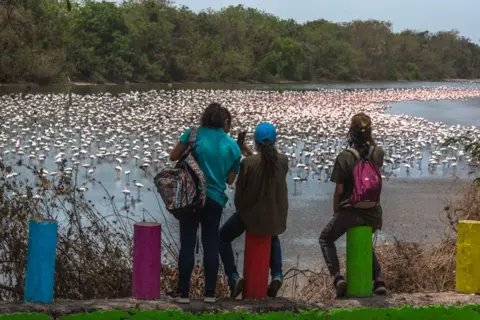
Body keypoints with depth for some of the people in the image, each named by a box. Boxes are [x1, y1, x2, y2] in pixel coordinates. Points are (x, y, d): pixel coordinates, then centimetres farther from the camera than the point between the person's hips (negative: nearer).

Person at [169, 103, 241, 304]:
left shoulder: (194, 134, -4)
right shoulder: (233, 147, 3)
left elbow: (173, 157, -2)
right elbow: (230, 179, 9)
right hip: (215, 199, 2)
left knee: (187, 244, 3)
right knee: (211, 245, 10)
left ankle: (183, 293, 3)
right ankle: (210, 293, 10)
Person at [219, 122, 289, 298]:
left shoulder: (248, 163, -20)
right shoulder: (283, 161, -10)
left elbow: (239, 192, -9)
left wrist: (241, 210, 10)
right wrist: (251, 156, 14)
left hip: (251, 215, -4)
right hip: (276, 217, 4)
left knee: (223, 237, 21)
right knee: (273, 238, 38)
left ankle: (234, 277, 9)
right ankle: (277, 275, 20)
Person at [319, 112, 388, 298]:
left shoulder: (344, 157, -17)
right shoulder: (377, 154, -5)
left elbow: (339, 190, -11)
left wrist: (335, 212, 3)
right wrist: (370, 138, 11)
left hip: (350, 211, -4)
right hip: (373, 211, 5)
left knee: (326, 239, 18)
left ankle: (337, 277, 0)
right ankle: (378, 280, 21)